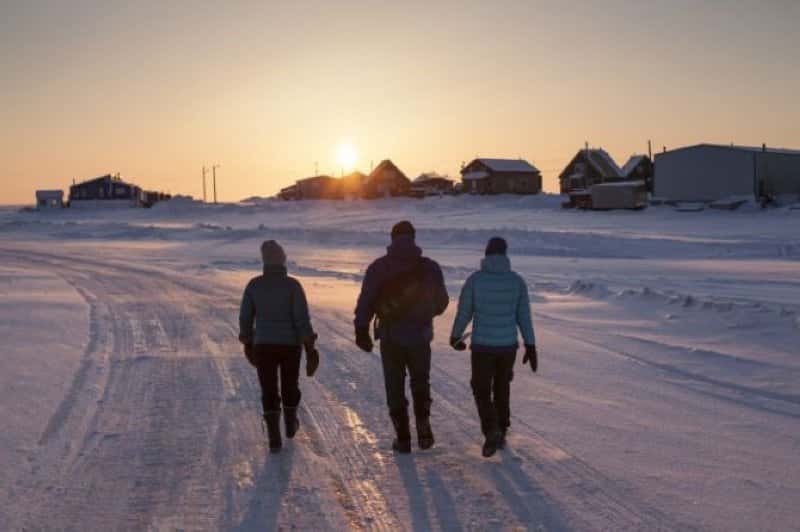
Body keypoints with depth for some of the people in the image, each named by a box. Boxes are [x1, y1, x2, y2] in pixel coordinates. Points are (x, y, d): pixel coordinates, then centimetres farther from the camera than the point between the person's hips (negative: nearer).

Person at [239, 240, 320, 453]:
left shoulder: (254, 285, -3)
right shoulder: (293, 285, -10)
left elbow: (245, 317, 3)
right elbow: (302, 318, -15)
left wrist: (248, 343, 17)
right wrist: (310, 348, -10)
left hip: (263, 346, 1)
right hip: (290, 345, 0)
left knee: (269, 393, 5)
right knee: (289, 386, 21)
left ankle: (274, 439, -3)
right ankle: (290, 425, 40)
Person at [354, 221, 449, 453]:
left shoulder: (378, 268, -4)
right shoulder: (429, 267, -2)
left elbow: (365, 302, -6)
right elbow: (441, 302, 5)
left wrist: (361, 331, 1)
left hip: (390, 337, -1)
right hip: (420, 336, 1)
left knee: (395, 388, 11)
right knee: (421, 383, 21)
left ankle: (403, 438, 13)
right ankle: (423, 426, 6)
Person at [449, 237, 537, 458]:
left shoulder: (474, 279, -10)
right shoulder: (517, 280, -4)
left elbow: (464, 312, -4)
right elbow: (524, 316, -1)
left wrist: (455, 336, 14)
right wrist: (531, 347, 5)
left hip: (482, 346, -2)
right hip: (508, 346, 3)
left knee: (482, 391, 10)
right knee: (502, 388, 22)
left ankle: (492, 431, -11)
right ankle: (500, 433, 28)